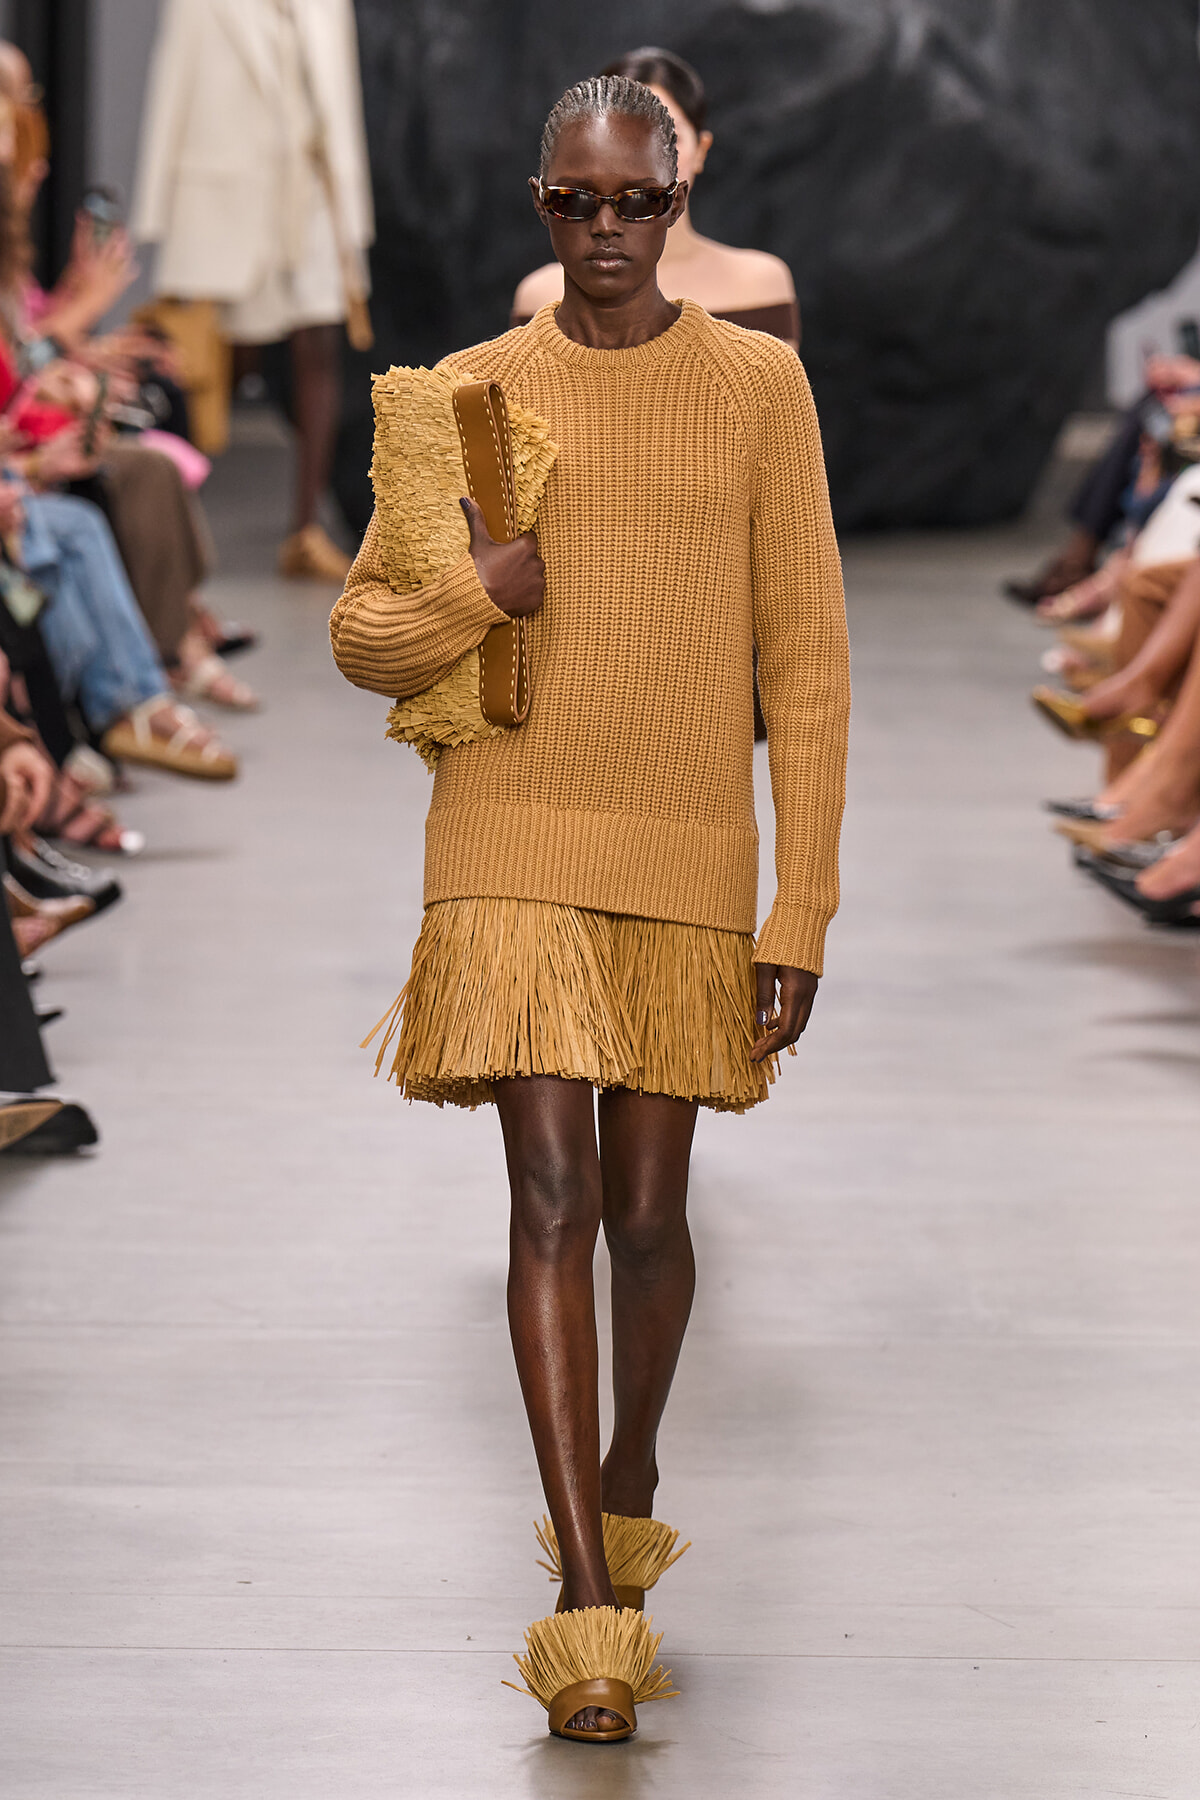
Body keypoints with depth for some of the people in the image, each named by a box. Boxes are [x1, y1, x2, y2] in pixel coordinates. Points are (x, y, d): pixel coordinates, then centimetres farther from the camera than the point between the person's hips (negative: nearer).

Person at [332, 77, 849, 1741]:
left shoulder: (756, 387, 0)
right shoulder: (475, 392, 4)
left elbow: (805, 658, 0)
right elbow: (363, 631, 9)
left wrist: (799, 918, -5)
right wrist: (474, 592, -14)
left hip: (687, 865, 0)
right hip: (514, 851, 0)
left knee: (647, 1212, 9)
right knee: (553, 1197, -9)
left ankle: (627, 1483, 38)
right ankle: (591, 1612, -9)